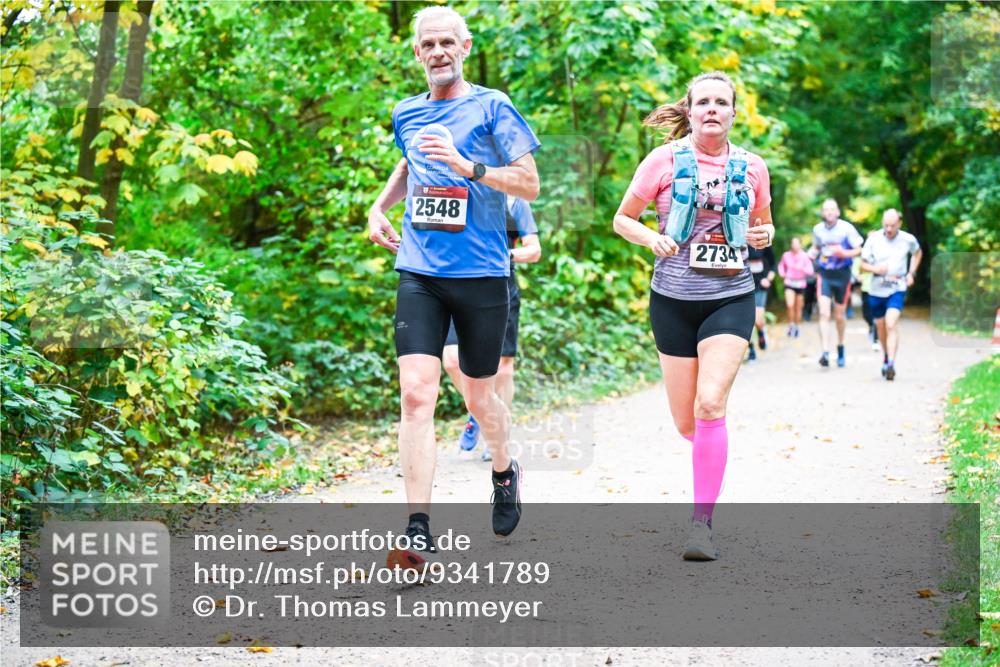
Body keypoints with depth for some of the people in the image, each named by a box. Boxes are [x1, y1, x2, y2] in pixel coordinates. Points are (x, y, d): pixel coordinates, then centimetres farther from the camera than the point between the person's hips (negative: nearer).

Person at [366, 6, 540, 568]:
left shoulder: (491, 107, -2)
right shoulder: (407, 114, 12)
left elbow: (530, 185, -5)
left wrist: (469, 168, -18)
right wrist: (380, 207, 17)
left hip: (481, 273, -3)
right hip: (420, 273, 3)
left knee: (479, 398, 10)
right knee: (416, 393, -13)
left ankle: (505, 472, 43)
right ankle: (420, 532, -16)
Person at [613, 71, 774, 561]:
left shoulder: (751, 167, 5)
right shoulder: (664, 160, -1)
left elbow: (763, 225, 20)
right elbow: (622, 218, 6)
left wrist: (764, 235, -4)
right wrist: (651, 238, -14)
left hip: (730, 298, 0)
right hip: (673, 299, 0)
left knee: (711, 405, -19)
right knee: (686, 423, 5)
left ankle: (701, 522, -12)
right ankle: (710, 452, 43)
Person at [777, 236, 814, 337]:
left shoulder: (804, 257, -7)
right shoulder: (786, 255, -1)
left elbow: (810, 271, -8)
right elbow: (781, 266, 17)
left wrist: (801, 268, -24)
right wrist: (782, 274, 0)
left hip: (800, 284, 0)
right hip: (789, 283, 0)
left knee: (798, 308, 7)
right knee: (790, 305, -18)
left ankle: (796, 326, 25)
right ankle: (791, 325, 1)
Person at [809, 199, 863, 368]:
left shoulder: (847, 228, -7)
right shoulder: (818, 229, 3)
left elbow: (858, 249, -2)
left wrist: (844, 253, -20)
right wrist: (812, 253, -2)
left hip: (842, 274, -1)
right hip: (824, 274, 1)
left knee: (840, 315, 10)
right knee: (824, 313, -14)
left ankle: (840, 348, 35)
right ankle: (825, 353, -20)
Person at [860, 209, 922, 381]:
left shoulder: (908, 240, -3)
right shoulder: (873, 239, -4)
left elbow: (918, 253, 20)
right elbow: (863, 264, 2)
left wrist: (911, 273, 7)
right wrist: (875, 269, -19)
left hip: (897, 289, -2)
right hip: (877, 289, 2)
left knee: (891, 324, -20)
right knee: (881, 327, 14)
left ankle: (891, 364, -26)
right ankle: (886, 356, 40)